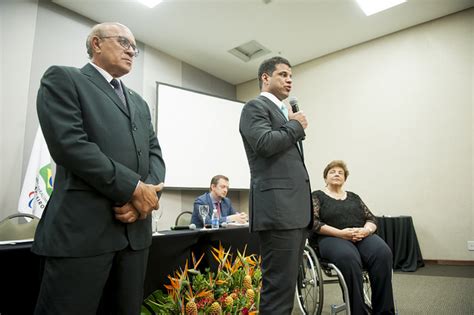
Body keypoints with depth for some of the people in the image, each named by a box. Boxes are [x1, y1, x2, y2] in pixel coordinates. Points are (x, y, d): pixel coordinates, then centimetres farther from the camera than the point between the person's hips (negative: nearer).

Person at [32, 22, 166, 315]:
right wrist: (133, 188, -14)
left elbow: (155, 153, 12)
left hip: (136, 228, 6)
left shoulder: (139, 102, 22)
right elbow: (69, 144, -13)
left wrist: (148, 192, -9)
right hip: (82, 227, -6)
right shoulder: (63, 78, 3)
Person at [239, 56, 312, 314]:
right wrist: (295, 126, -3)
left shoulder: (282, 111, 26)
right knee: (279, 284, -6)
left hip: (296, 208, 9)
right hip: (277, 208, -9)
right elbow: (265, 142, -20)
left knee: (288, 282, 14)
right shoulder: (255, 106, -1)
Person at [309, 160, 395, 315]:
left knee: (383, 253, -29)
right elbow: (312, 222, -6)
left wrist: (365, 230, -10)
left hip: (362, 236, 4)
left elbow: (372, 219, 15)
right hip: (332, 238, -4)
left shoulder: (353, 197, 22)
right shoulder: (317, 196, 8)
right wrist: (340, 233, -17)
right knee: (349, 258, -38)